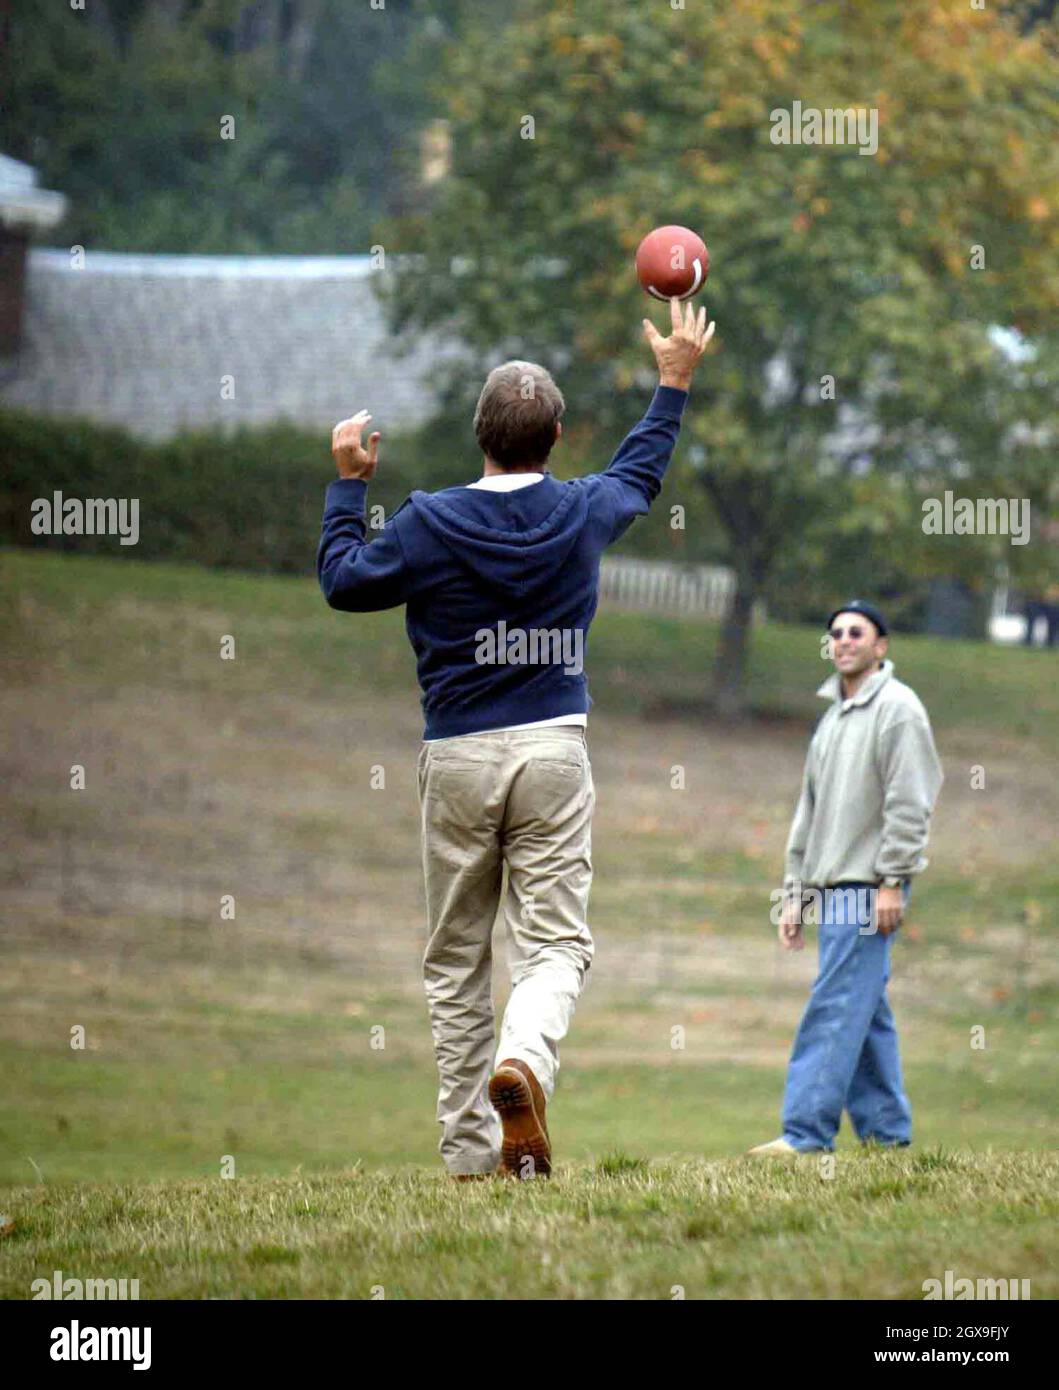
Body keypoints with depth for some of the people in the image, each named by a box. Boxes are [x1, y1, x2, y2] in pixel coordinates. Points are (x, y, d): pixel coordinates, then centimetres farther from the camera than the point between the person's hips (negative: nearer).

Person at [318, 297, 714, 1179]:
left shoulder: (429, 524, -6)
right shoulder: (585, 513, 2)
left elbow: (343, 579, 8)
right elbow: (642, 474, 24)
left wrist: (348, 484, 19)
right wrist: (674, 382, 37)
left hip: (457, 758, -1)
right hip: (554, 750, 1)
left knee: (456, 959, 8)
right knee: (556, 941, -2)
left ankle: (470, 1151, 8)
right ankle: (525, 1063, -34)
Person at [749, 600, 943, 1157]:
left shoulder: (897, 708, -6)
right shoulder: (832, 718, 20)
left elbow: (909, 803, -13)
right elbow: (810, 812, 23)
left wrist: (892, 881, -18)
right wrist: (796, 892, 18)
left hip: (869, 886, -9)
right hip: (834, 888, 9)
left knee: (837, 1007, -13)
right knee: (866, 1013, 9)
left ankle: (807, 1132, -16)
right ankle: (886, 1128, 12)